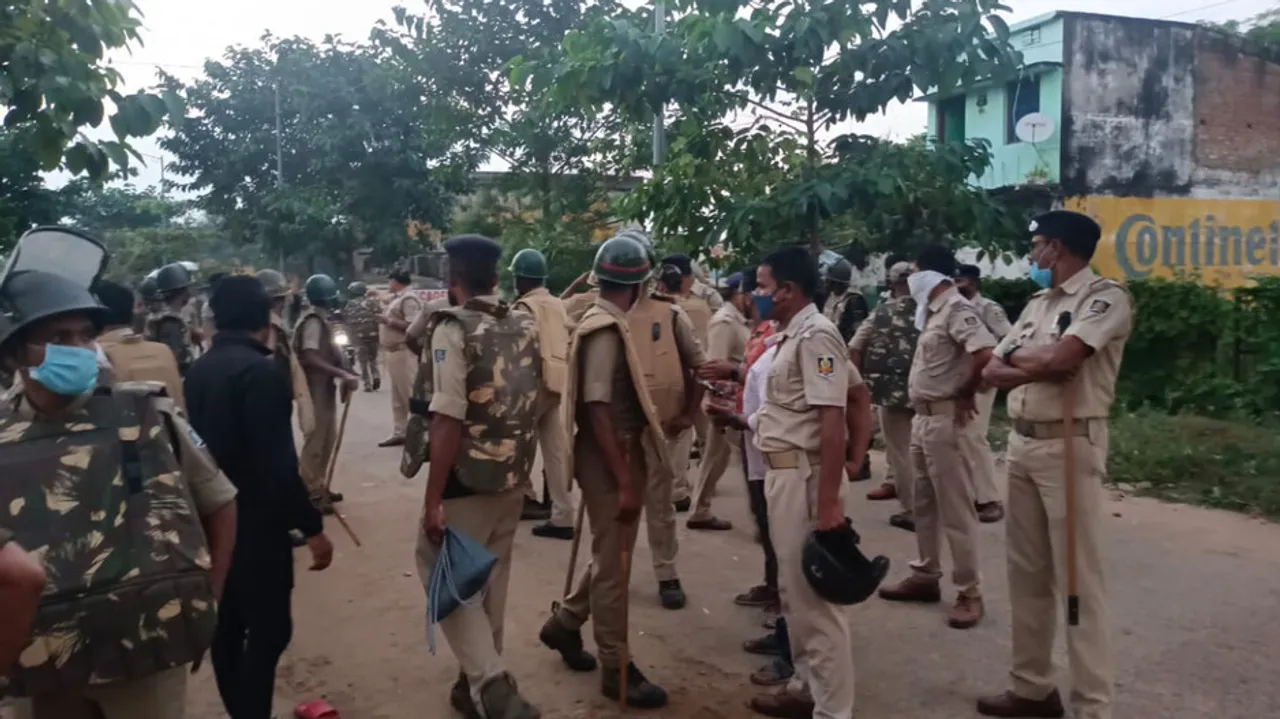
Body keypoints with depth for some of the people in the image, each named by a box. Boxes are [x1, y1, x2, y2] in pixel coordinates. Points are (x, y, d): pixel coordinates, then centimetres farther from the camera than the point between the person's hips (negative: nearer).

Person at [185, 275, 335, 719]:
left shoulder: (198, 370, 7)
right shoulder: (260, 371, -20)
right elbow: (278, 464, -23)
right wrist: (312, 526, -18)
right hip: (256, 521, -9)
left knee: (226, 625, 15)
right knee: (269, 628, -2)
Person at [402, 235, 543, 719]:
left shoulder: (453, 329, -14)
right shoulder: (526, 326, 5)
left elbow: (449, 420, -20)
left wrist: (433, 500, -18)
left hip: (467, 479, -7)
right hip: (514, 477, 7)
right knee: (491, 577, 18)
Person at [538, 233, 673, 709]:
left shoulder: (606, 323, 10)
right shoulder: (605, 330, -19)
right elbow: (597, 410, -24)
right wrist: (625, 481, -24)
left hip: (620, 455, 9)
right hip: (609, 460, -9)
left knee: (613, 557, 21)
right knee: (613, 564, 2)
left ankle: (564, 625, 36)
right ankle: (617, 669, 15)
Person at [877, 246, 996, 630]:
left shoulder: (957, 309, -15)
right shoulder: (934, 311, 14)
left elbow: (986, 354, -29)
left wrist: (966, 396, -16)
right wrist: (921, 411, 9)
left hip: (945, 419, -10)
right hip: (923, 417, 10)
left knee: (954, 508, -3)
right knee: (924, 503, 16)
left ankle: (969, 592, 6)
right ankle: (926, 576, 27)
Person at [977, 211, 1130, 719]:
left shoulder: (1106, 296, -7)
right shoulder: (1037, 304, 17)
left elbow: (1060, 358, -22)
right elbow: (992, 372, 11)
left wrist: (1016, 356, -1)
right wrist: (1039, 366, -8)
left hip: (1070, 445, -8)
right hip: (1021, 443, 8)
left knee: (1077, 578, -4)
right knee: (1027, 572, 13)